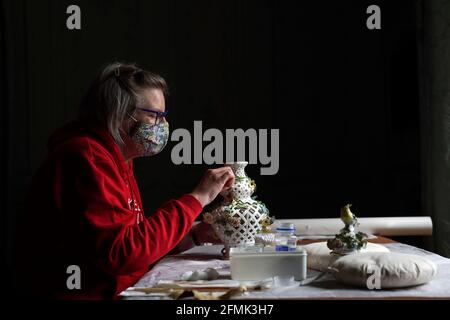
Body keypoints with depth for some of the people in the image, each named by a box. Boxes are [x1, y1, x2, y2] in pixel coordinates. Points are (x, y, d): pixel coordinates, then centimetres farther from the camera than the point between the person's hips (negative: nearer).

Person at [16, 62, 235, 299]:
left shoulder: (118, 161, 15)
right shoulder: (87, 157, -17)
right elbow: (123, 254, -25)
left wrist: (193, 235, 0)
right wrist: (198, 198, -19)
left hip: (121, 291, 9)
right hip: (89, 294, -9)